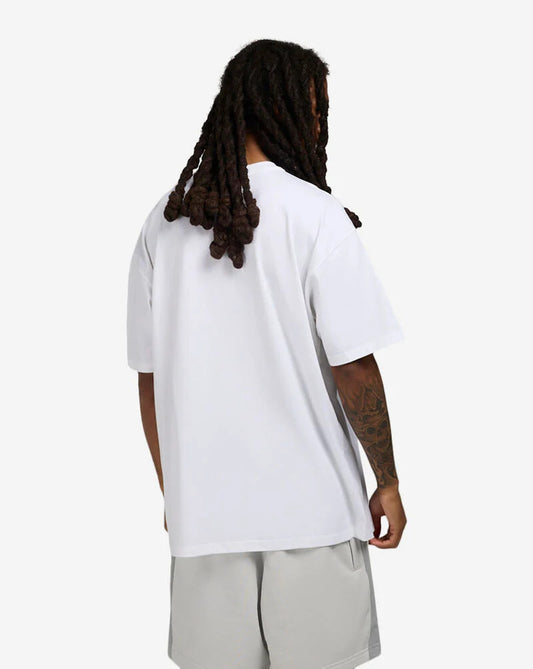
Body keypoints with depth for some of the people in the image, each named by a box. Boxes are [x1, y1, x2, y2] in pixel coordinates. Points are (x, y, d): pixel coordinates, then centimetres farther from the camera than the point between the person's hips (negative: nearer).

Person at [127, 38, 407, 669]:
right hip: (311, 507, -4)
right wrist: (388, 483, 0)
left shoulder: (164, 222, 3)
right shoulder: (315, 214, -10)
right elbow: (354, 368, -13)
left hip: (201, 509, 4)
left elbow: (148, 375, 7)